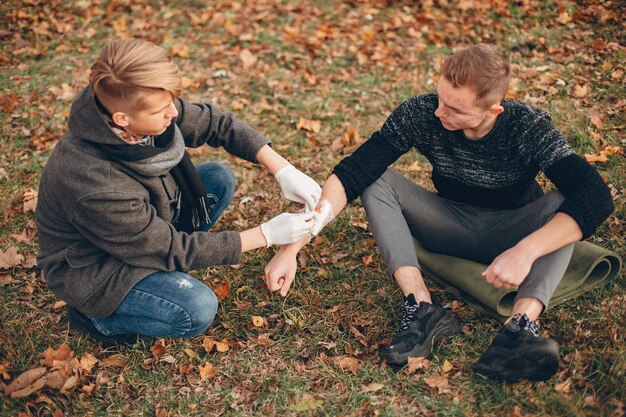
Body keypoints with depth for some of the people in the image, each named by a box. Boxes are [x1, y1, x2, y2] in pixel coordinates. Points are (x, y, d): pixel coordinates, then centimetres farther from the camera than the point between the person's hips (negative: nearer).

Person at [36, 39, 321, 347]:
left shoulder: (150, 107, -22)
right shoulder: (94, 186, -39)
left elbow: (217, 124, -6)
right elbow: (171, 250, -27)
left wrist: (283, 170, -17)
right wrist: (265, 236, -23)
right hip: (92, 269, -7)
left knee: (220, 179, -3)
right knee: (197, 310, -26)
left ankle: (162, 274, 6)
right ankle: (98, 317, 0)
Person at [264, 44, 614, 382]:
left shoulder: (527, 127, -26)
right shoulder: (420, 114, -21)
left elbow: (597, 197, -36)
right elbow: (349, 175, -25)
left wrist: (526, 250, -48)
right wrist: (293, 247, -33)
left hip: (509, 234, -2)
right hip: (451, 225, 2)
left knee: (564, 205, -31)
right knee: (375, 179, -20)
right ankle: (423, 308, -33)